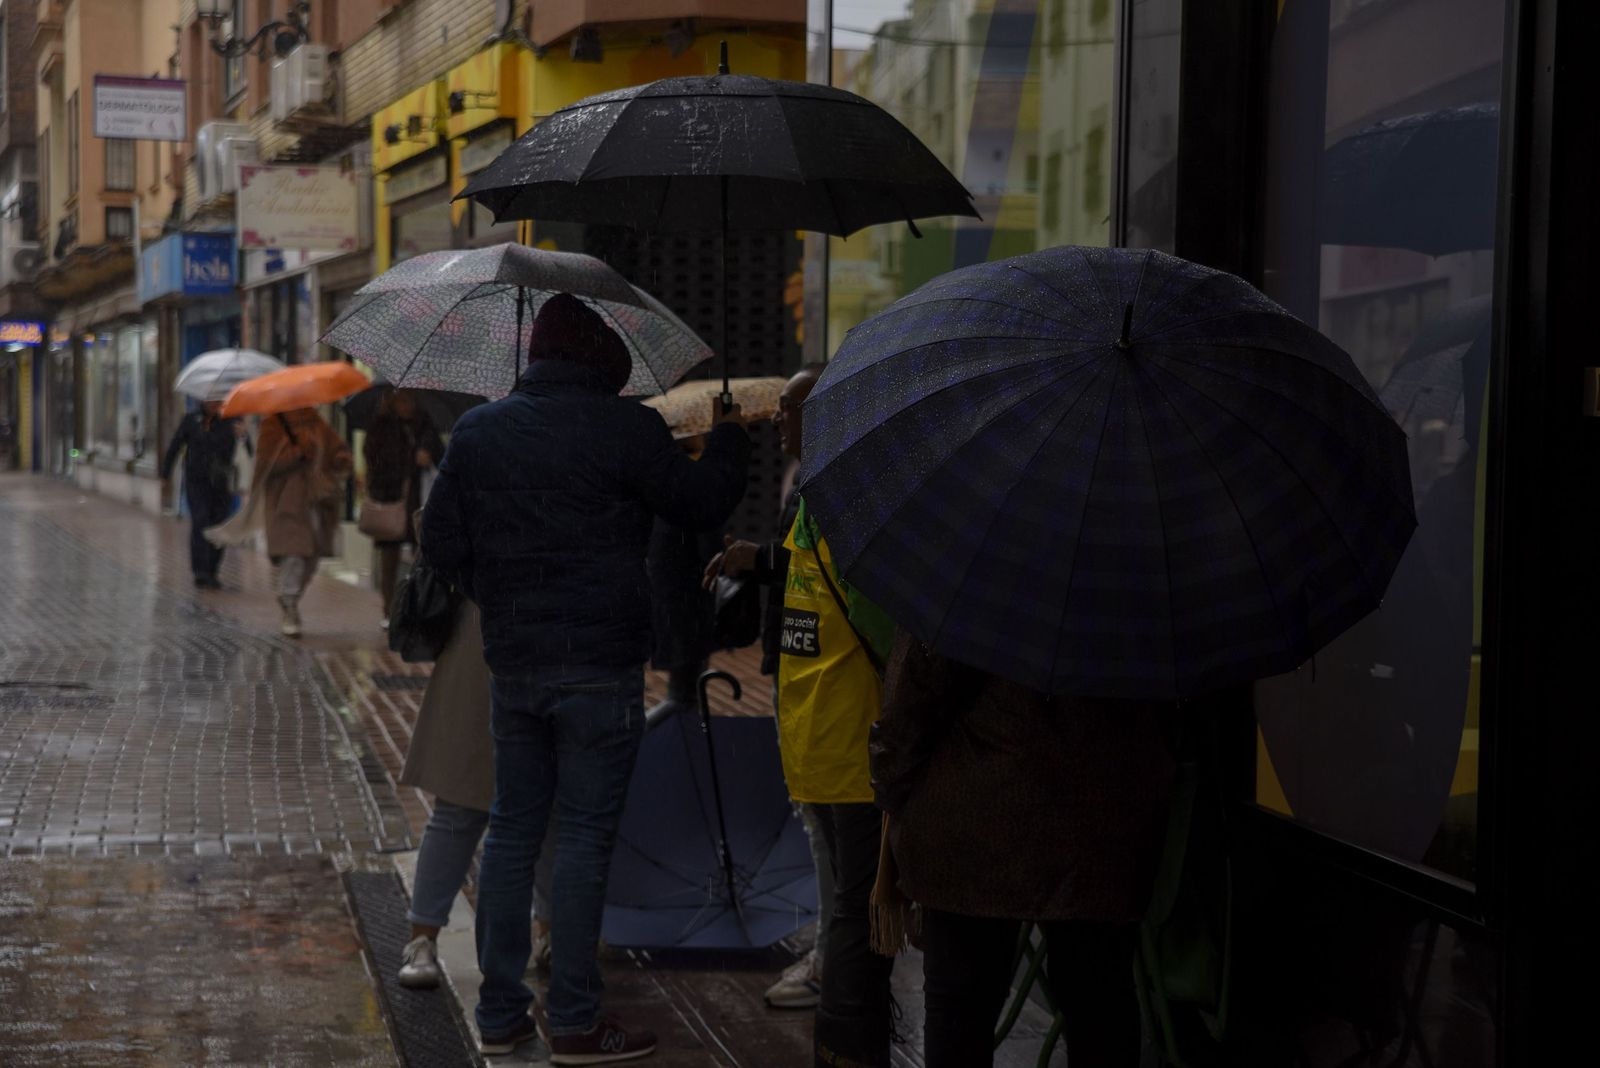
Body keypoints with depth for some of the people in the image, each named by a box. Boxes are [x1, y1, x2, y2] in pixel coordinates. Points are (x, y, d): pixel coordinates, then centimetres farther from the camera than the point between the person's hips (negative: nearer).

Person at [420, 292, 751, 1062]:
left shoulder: (476, 433, 7)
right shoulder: (622, 428, -10)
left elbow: (441, 543, 9)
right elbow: (703, 503, -3)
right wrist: (728, 443, 15)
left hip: (512, 665, 6)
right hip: (601, 668, -5)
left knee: (511, 830, 12)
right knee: (584, 838, -1)